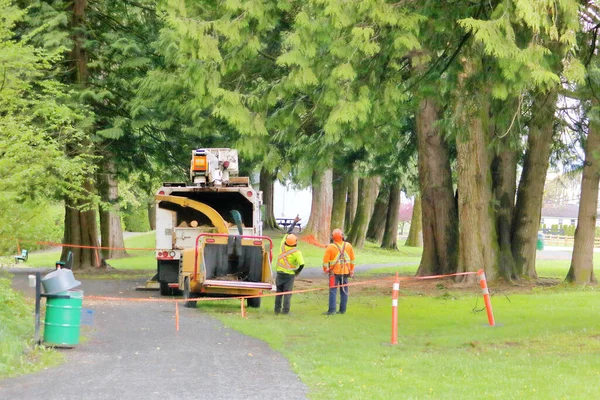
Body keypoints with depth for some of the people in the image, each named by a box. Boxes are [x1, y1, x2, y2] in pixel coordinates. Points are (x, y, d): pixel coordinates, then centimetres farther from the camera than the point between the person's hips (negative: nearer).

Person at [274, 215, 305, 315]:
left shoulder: (283, 246, -3)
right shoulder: (296, 252, -16)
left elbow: (288, 232, 9)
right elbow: (302, 264, -22)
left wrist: (294, 222, 16)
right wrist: (297, 272, -4)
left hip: (280, 273, 4)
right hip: (290, 274, -4)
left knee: (279, 292, 13)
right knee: (287, 293, 1)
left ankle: (277, 309, 14)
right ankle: (285, 310, -4)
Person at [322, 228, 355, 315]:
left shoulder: (330, 247, -12)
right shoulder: (348, 246, -1)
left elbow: (325, 259, -10)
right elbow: (352, 259, 6)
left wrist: (325, 269, 8)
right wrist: (351, 270, 17)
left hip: (334, 272, -3)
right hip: (345, 272, 3)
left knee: (333, 291, -1)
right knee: (344, 291, 10)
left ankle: (331, 310, -6)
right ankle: (342, 310, 12)